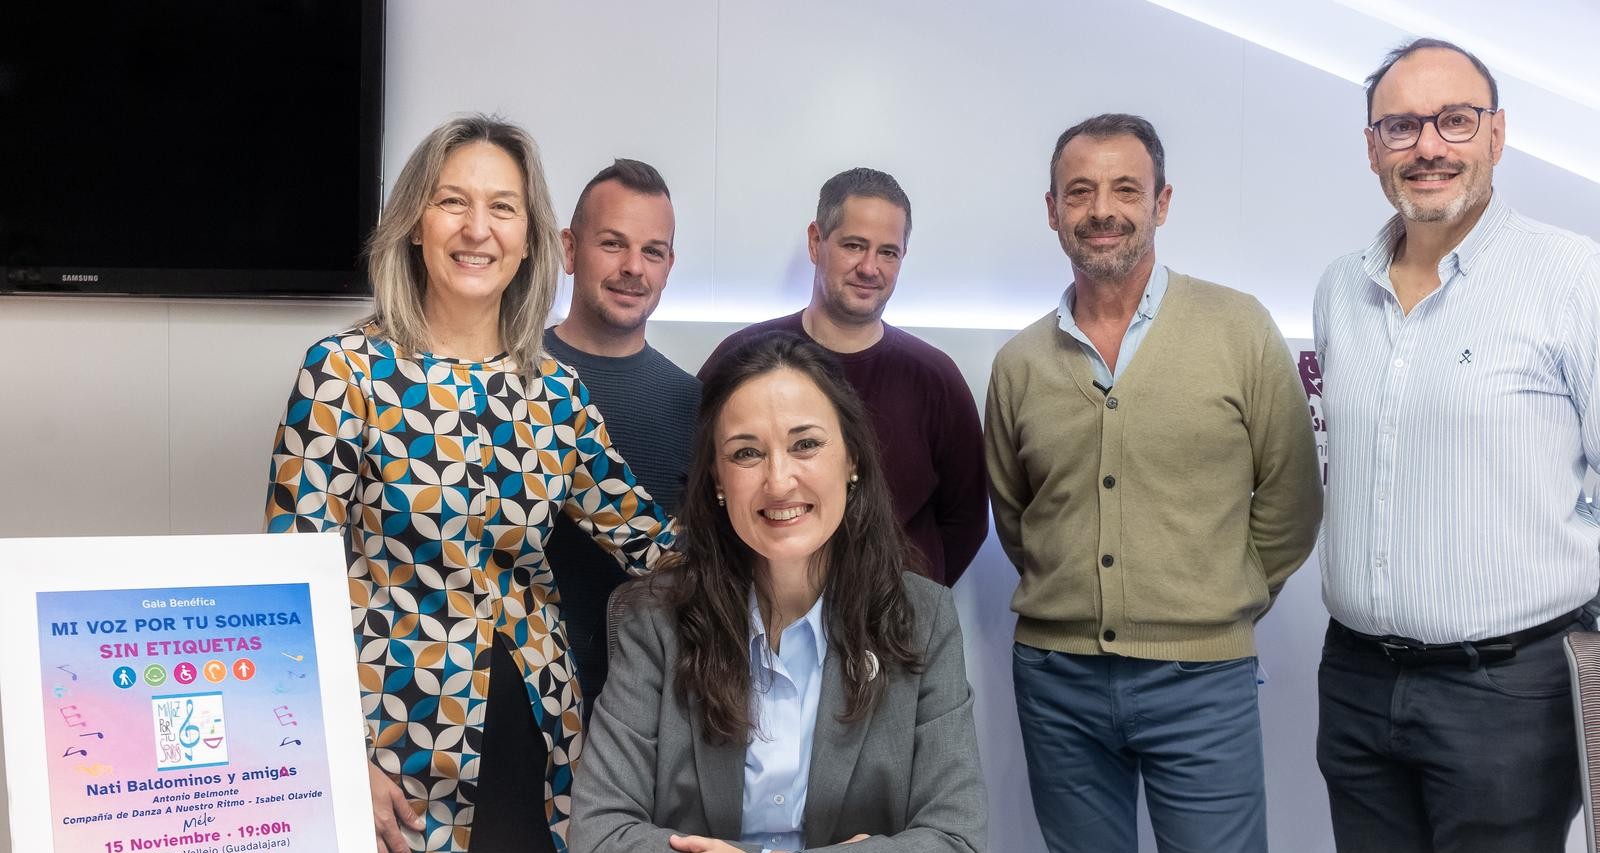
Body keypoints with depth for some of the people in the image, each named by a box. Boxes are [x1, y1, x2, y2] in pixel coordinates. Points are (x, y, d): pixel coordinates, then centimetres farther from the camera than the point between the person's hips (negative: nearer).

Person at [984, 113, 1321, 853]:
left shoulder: (1240, 330, -4)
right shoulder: (1018, 364, 3)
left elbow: (1289, 499, 2)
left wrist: (1225, 601, 5)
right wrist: (1070, 597, 11)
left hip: (1200, 681, -2)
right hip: (1054, 680, 3)